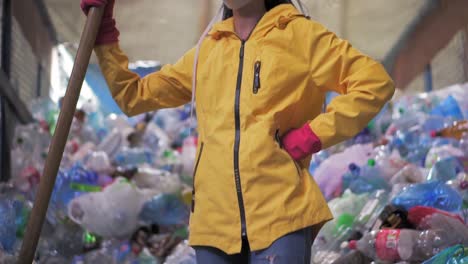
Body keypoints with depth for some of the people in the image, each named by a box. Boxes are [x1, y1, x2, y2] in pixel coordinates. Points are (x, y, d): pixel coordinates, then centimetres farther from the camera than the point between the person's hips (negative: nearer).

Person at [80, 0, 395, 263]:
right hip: (215, 219, 5)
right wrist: (104, 34, 14)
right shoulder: (206, 50, 17)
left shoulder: (299, 34, 4)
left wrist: (313, 136, -9)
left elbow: (375, 82, -3)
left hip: (281, 214, -5)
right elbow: (133, 96, 22)